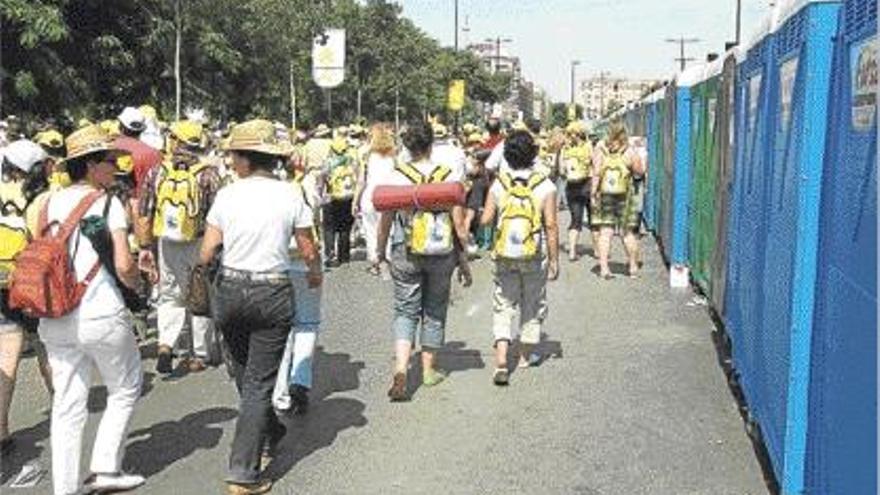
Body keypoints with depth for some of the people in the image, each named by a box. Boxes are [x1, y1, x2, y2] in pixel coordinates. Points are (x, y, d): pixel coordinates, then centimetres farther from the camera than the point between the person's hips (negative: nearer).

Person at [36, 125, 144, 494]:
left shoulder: (50, 203, 9)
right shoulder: (108, 204, -9)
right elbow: (123, 266, -15)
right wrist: (135, 284, 4)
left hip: (55, 320, 6)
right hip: (102, 316, -5)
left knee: (68, 405, 12)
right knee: (125, 390, 15)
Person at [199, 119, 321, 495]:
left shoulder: (227, 195, -4)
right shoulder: (290, 195, -6)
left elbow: (205, 255, -3)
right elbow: (309, 253, -2)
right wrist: (315, 274, 19)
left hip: (229, 291, 2)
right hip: (273, 294, -2)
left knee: (243, 372, 24)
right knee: (259, 382, 5)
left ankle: (269, 432, 45)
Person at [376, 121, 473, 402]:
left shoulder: (397, 177, -7)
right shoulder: (449, 177, -6)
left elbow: (386, 220, -2)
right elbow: (459, 224, -4)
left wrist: (380, 251, 13)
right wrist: (463, 261, 6)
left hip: (405, 254, 0)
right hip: (441, 255, 0)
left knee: (405, 311, 7)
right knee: (435, 311, 16)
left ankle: (400, 370, -11)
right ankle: (428, 370, 26)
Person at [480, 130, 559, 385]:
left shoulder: (498, 184, -4)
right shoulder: (545, 186, -9)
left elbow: (485, 220, -6)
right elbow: (551, 225, -10)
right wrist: (555, 260, -3)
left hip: (505, 256, 1)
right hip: (535, 257, -1)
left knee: (503, 307, 7)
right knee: (533, 306, 16)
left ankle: (501, 361, -7)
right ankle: (525, 356, 28)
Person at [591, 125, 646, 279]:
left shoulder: (599, 153, 1)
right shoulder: (630, 153, -3)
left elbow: (596, 175, -5)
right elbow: (640, 171, 5)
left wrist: (593, 194, -1)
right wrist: (638, 158, 19)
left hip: (604, 196, 1)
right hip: (624, 197, -1)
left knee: (605, 232, 2)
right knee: (628, 233, 8)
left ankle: (603, 268, -3)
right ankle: (633, 267, 16)